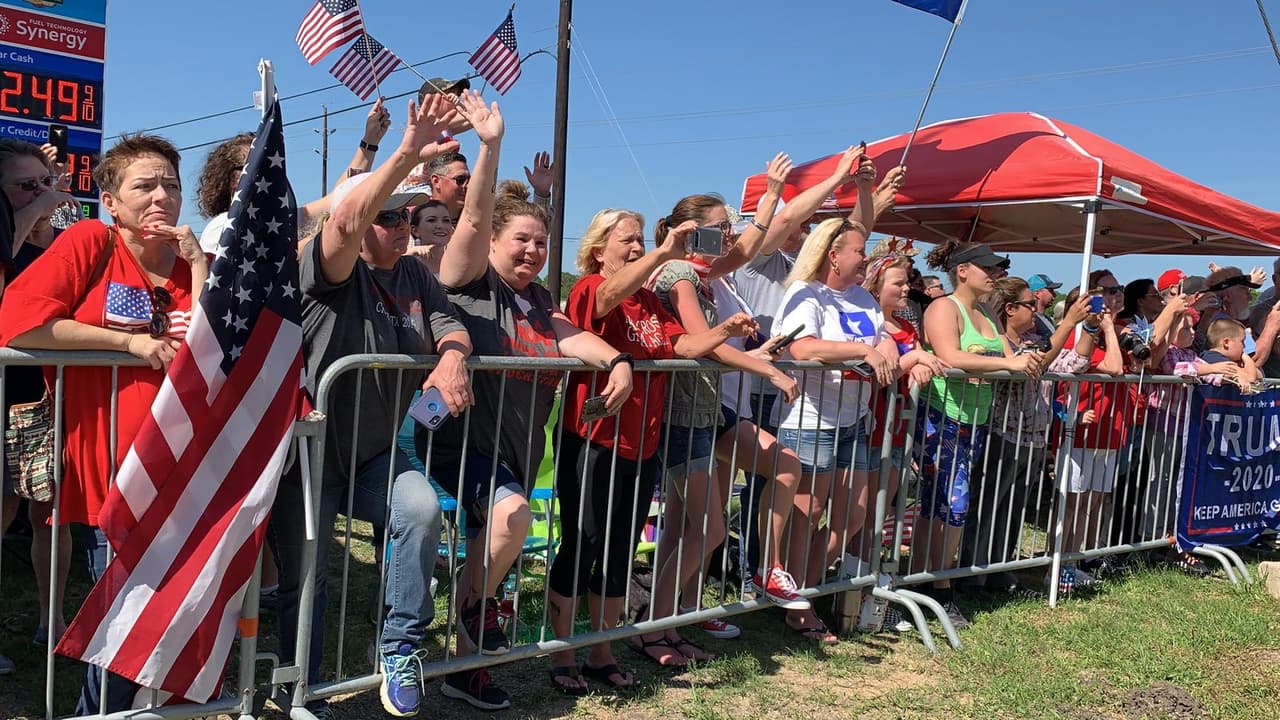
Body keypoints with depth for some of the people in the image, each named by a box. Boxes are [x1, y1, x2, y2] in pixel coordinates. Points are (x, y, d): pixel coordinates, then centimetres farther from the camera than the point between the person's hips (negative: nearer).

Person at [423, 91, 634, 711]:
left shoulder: (538, 299, 13)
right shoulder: (472, 281, -6)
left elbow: (570, 337, -2)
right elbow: (473, 219, -21)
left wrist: (616, 362, -22)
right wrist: (490, 145, -30)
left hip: (517, 448, 7)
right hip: (460, 437, -7)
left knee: (490, 542, 12)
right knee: (510, 511, -31)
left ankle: (467, 666, 26)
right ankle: (475, 604, -3)